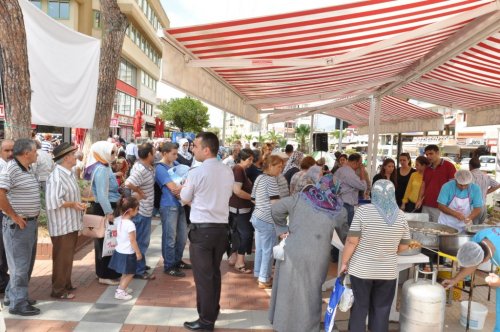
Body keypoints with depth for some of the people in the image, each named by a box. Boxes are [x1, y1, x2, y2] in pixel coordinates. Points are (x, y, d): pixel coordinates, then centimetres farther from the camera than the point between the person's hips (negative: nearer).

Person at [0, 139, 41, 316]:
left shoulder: (28, 170, 12)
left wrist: (35, 213, 11)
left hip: (31, 223, 9)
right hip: (18, 225, -9)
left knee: (27, 263, 18)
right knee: (20, 265, -2)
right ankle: (18, 303, 9)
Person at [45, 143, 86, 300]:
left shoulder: (69, 174, 9)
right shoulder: (56, 176, -21)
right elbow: (53, 202, -27)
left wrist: (78, 203, 4)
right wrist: (72, 204, -19)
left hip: (71, 223, 9)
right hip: (62, 225, -9)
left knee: (68, 256, 19)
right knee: (62, 258, 2)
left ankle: (66, 284, 33)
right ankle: (58, 290, 15)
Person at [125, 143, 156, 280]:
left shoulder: (146, 167, 5)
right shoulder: (141, 170, -24)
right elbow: (128, 184, -36)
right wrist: (140, 192, -23)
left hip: (145, 210, 10)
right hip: (141, 211, -10)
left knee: (142, 240, 21)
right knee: (141, 241, 2)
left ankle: (140, 265, 36)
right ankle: (138, 271, 13)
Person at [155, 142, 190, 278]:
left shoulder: (176, 164, 11)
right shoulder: (160, 169, -13)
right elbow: (173, 188, -20)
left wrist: (181, 188, -7)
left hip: (180, 205, 8)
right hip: (169, 206, -8)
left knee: (182, 236, 16)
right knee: (170, 238, 2)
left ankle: (177, 261, 33)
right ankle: (169, 266, 16)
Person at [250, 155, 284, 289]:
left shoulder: (259, 178, 12)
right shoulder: (271, 180, -15)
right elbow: (275, 202, -20)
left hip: (257, 217, 9)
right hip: (267, 220, -9)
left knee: (259, 248, 16)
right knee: (268, 250, 1)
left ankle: (259, 275, 26)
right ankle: (264, 280, 9)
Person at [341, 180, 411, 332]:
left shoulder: (363, 211, -12)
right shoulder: (400, 215, -2)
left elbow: (352, 241, -13)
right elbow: (404, 246, 4)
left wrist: (344, 263, -1)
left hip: (361, 269, -2)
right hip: (388, 271, 2)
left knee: (359, 308, 12)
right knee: (382, 310, 15)